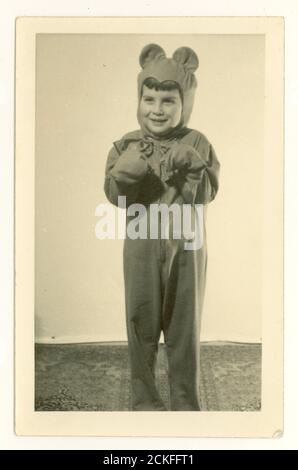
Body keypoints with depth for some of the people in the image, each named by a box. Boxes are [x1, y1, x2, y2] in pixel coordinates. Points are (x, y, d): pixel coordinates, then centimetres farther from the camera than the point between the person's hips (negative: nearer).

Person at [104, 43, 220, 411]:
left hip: (186, 248, 0)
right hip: (142, 248, 1)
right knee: (142, 324, 8)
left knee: (185, 326, 8)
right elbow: (115, 197, -5)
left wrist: (192, 165, -21)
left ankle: (186, 401, 23)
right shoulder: (127, 145, 1)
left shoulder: (196, 143, 0)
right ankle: (144, 400, 24)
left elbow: (206, 195, -6)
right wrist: (125, 173, -24)